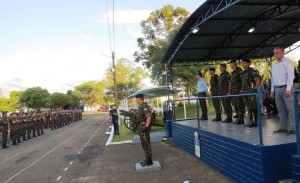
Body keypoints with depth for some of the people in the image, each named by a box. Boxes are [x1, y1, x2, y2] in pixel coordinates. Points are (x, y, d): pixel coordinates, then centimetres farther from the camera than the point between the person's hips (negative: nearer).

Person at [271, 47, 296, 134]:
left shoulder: (287, 62, -1)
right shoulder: (274, 65, 20)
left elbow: (290, 76, -10)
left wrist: (288, 89, -18)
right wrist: (272, 90, 15)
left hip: (285, 88, -7)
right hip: (277, 89, 7)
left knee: (290, 108, -6)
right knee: (281, 109, 8)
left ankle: (292, 128, -3)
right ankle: (283, 127, 14)